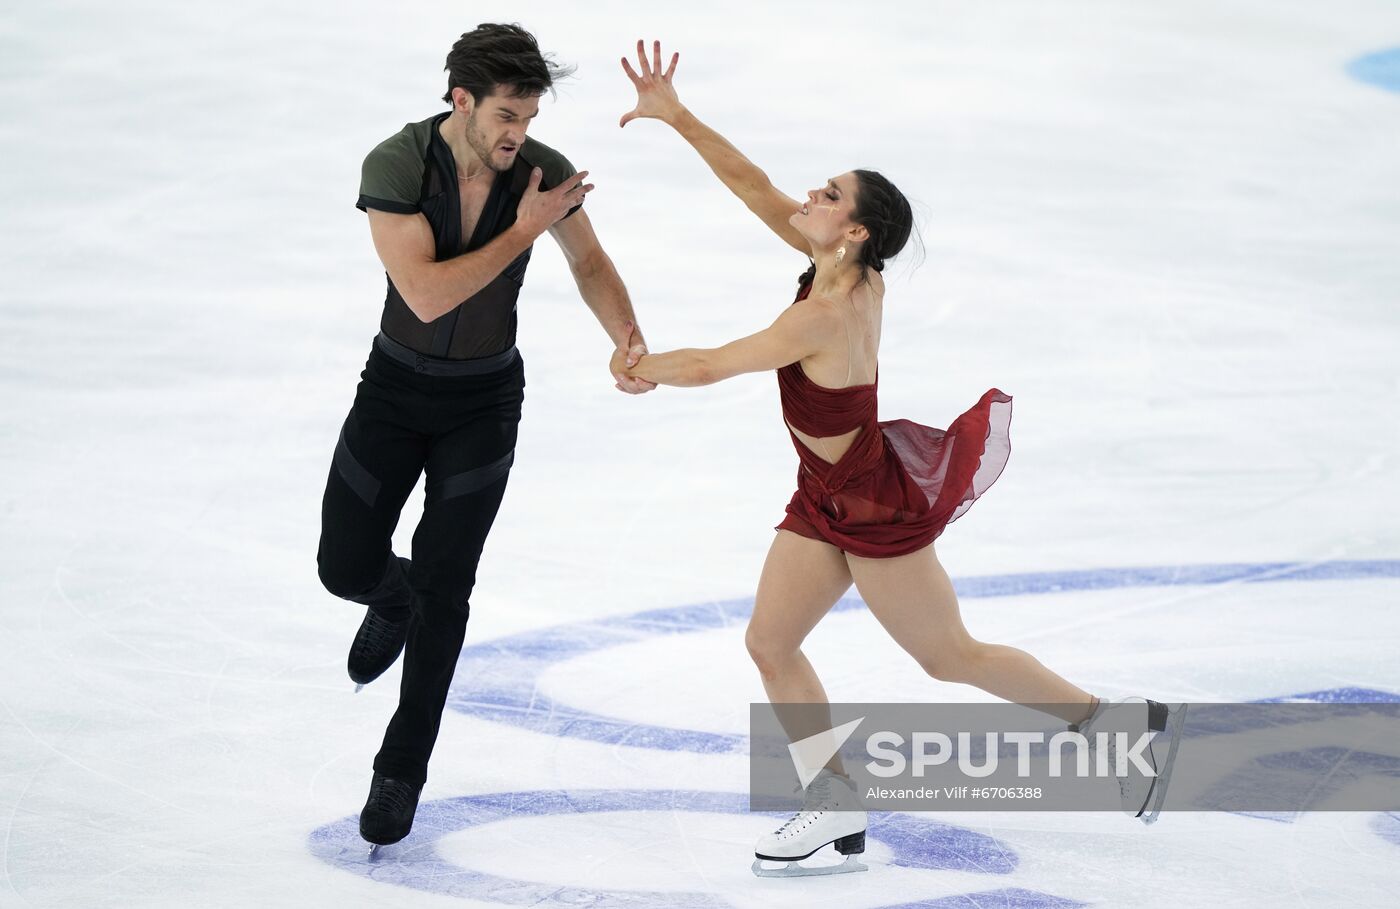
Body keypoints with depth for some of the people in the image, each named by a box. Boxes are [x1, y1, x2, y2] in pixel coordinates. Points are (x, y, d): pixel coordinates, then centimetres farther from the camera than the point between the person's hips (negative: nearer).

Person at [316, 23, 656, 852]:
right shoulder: (396, 166, -24)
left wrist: (628, 338, -17)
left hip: (485, 401, 0)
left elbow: (591, 264, 1)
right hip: (396, 386, 0)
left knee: (442, 592, -2)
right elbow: (426, 295, -31)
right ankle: (395, 599, 41)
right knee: (347, 569, 1)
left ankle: (402, 774, 13)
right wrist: (522, 232, -29)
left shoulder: (543, 171, -15)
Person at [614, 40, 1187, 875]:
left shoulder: (827, 316, -31)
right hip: (826, 499, 9)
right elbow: (755, 188, -5)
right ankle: (839, 808, 12)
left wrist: (643, 368, -4)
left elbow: (710, 366, -23)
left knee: (952, 658, 6)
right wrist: (677, 116, -10)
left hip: (876, 507, -9)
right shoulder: (851, 270, -8)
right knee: (770, 642, 4)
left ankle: (1117, 720, 21)